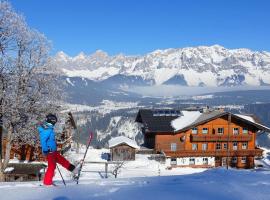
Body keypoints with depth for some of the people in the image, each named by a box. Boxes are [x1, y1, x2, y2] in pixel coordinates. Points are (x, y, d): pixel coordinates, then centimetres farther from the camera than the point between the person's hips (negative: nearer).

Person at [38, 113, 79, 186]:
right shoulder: (46, 130, -21)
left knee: (62, 160, 20)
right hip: (49, 151, -10)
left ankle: (73, 169, 32)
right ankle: (47, 182, 6)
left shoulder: (49, 128, 10)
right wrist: (45, 150, -26)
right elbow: (43, 140, -26)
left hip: (53, 151, 10)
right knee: (52, 166, -2)